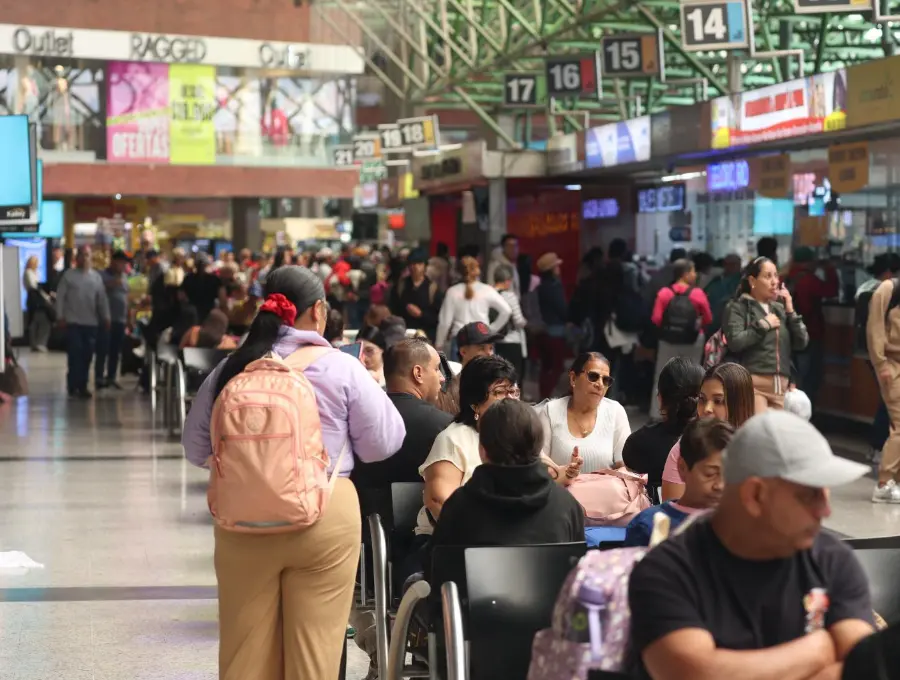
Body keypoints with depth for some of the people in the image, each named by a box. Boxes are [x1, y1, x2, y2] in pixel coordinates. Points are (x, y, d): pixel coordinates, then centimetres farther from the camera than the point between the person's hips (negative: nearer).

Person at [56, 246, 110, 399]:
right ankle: (74, 386, -1)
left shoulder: (96, 277, 11)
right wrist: (60, 316, -6)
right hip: (73, 322, -3)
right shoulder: (69, 275, 1)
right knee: (75, 354, -7)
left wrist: (106, 317, 6)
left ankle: (82, 385, 12)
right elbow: (60, 296, -1)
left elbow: (102, 299, 11)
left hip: (91, 322, 3)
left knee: (87, 355, 4)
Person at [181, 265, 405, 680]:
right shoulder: (343, 369, -7)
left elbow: (196, 449, 9)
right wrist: (372, 385, 15)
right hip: (325, 517, -2)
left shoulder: (230, 370, 0)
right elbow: (383, 443, 0)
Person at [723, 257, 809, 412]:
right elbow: (734, 342, -15)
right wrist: (764, 324, -7)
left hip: (780, 386, 6)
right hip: (753, 383, -6)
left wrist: (790, 311, 3)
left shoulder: (780, 308, 16)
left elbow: (802, 343, 10)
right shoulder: (738, 307, 1)